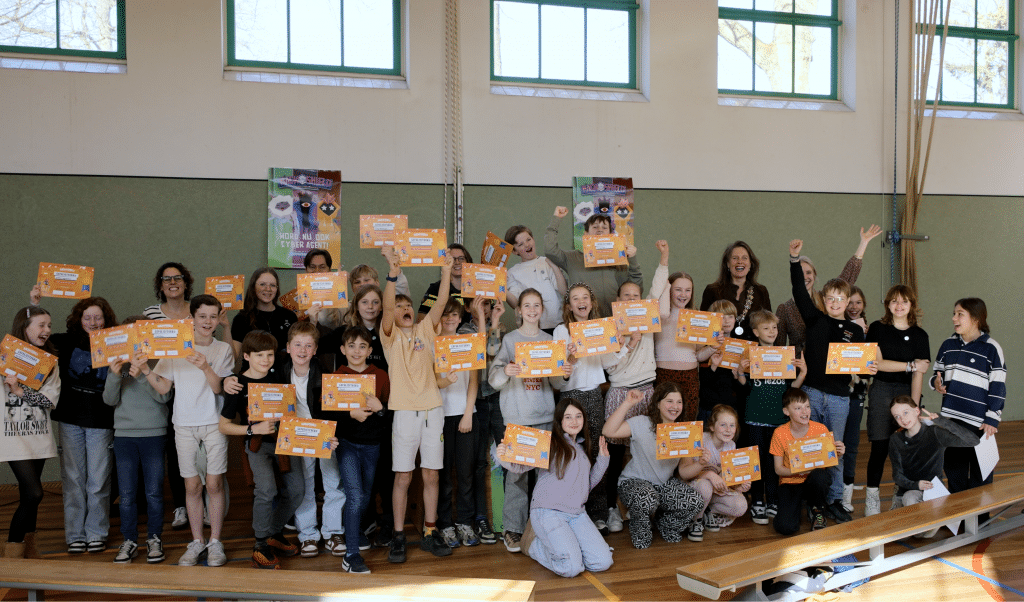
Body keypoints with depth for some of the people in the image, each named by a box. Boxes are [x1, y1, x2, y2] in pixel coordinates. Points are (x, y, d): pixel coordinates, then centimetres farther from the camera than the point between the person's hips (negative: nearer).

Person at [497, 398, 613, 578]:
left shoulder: (582, 449, 18)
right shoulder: (550, 443, -4)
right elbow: (522, 466, -14)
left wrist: (602, 460, 15)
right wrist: (505, 458, -35)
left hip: (577, 513, 7)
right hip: (548, 512, -6)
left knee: (603, 562, -10)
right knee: (571, 568, -22)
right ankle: (535, 544, 8)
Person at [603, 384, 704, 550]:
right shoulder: (642, 424, -12)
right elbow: (609, 431, -27)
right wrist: (628, 404, -28)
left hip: (666, 484, 5)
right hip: (635, 481, -5)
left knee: (696, 502, -21)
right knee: (647, 499, -39)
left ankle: (667, 525, 11)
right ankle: (640, 533, -2)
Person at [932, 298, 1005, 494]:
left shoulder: (991, 349, -6)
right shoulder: (948, 345, 9)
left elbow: (998, 388, -5)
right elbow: (938, 373, 20)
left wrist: (992, 420, -10)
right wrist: (936, 382, -4)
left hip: (979, 422, -5)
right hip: (950, 419, 5)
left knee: (980, 472, 3)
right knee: (954, 470, 12)